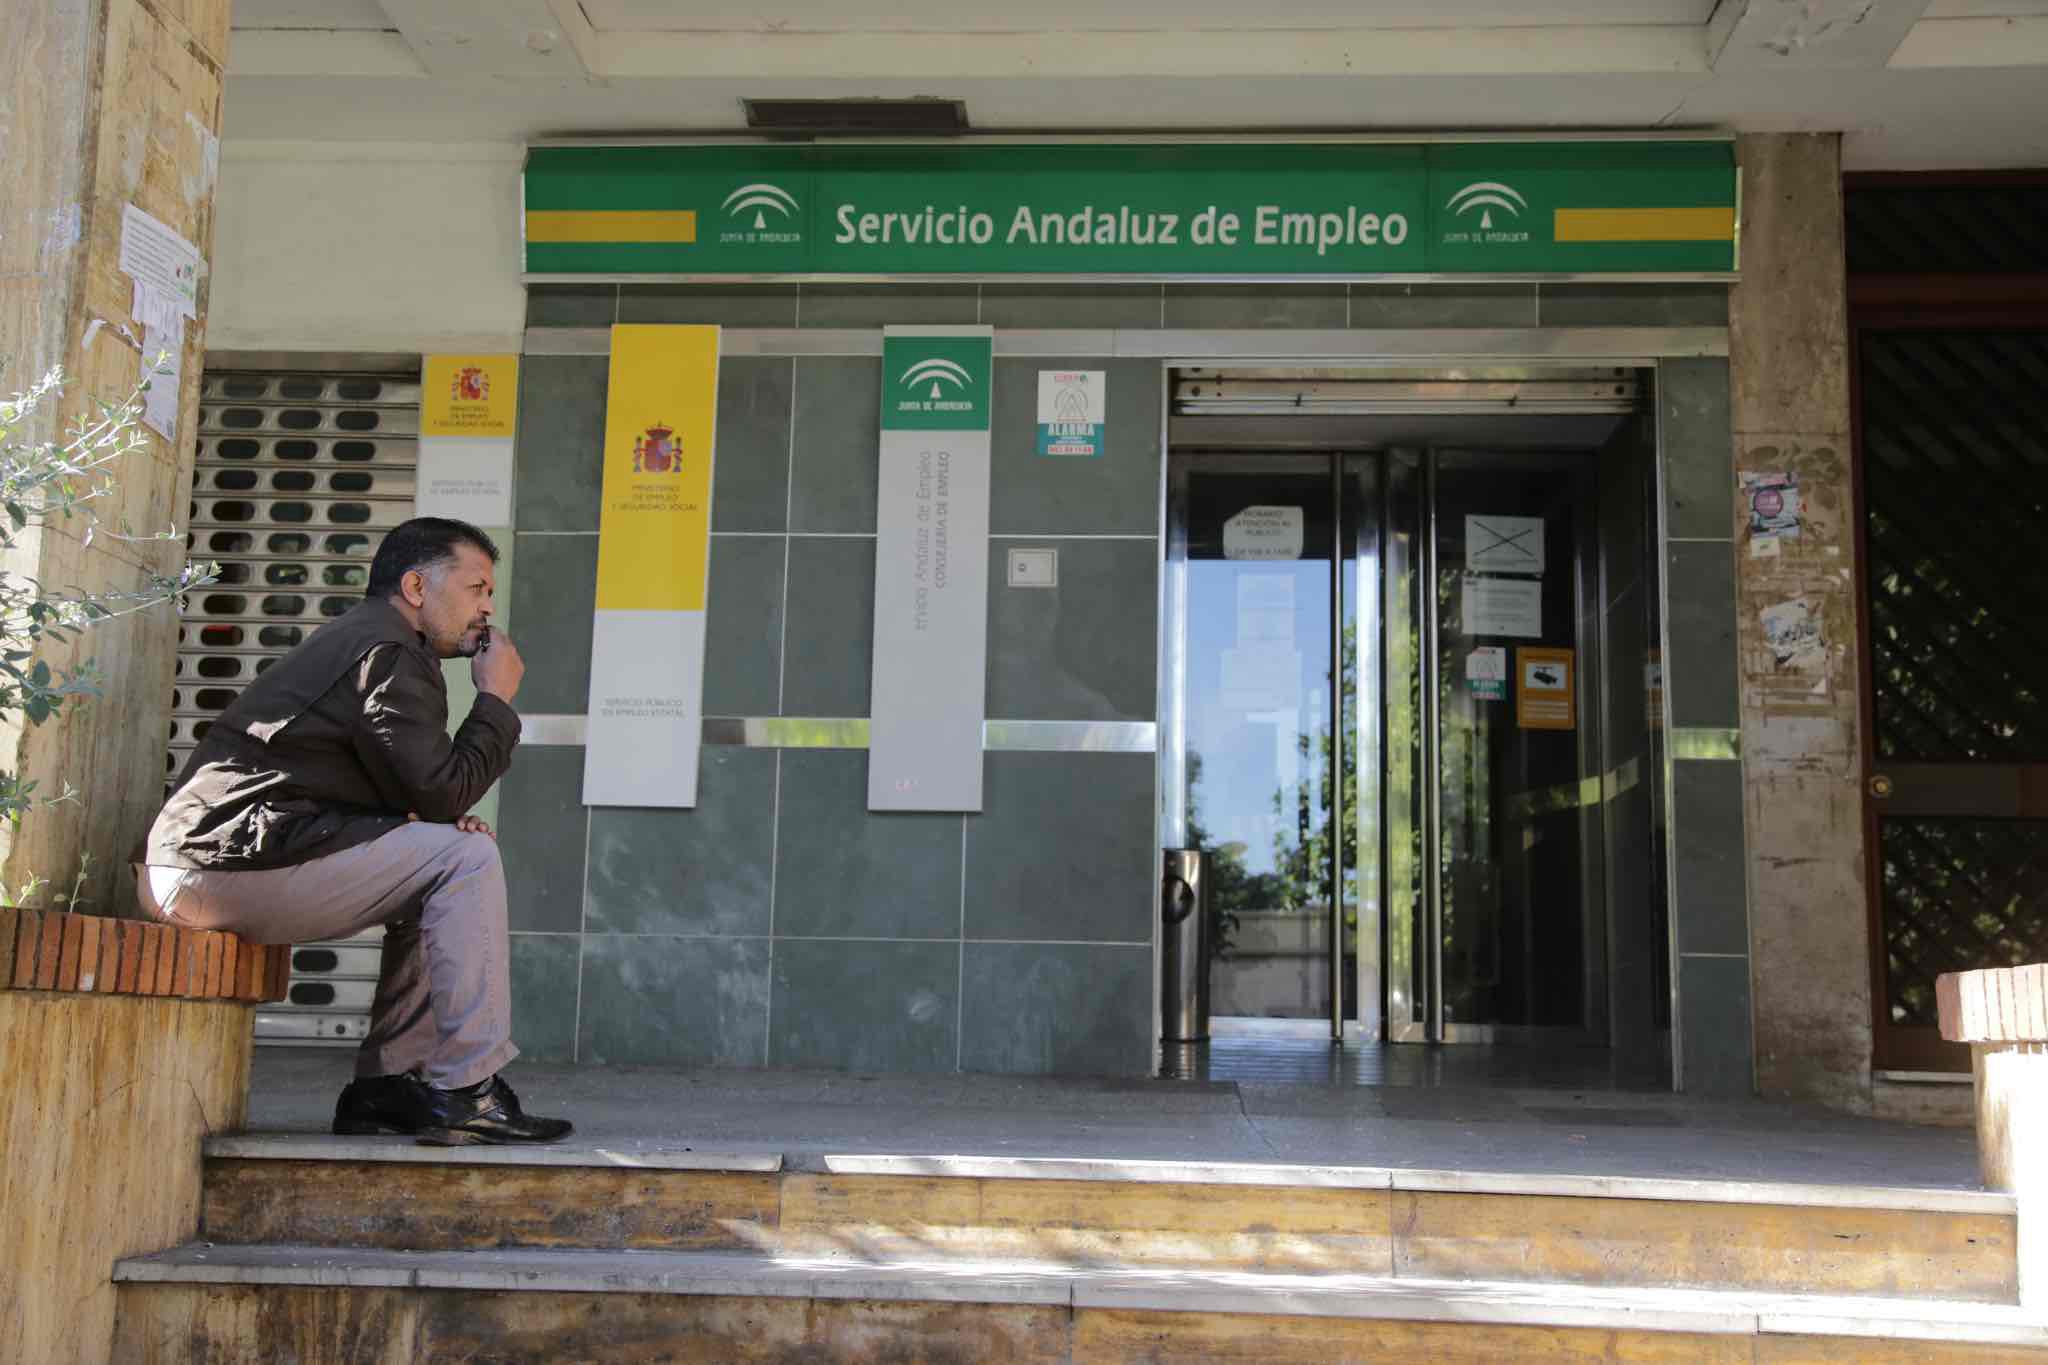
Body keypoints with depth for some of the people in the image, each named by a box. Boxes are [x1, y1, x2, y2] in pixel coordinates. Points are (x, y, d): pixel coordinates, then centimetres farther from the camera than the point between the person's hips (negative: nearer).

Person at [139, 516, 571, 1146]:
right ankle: (466, 1090, -10)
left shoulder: (353, 639, 25)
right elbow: (441, 790, -13)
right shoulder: (388, 652, -8)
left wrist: (437, 824, 5)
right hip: (230, 864, -11)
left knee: (435, 871, 18)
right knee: (466, 858, -10)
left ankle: (386, 1084, 13)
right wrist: (496, 700, 0)